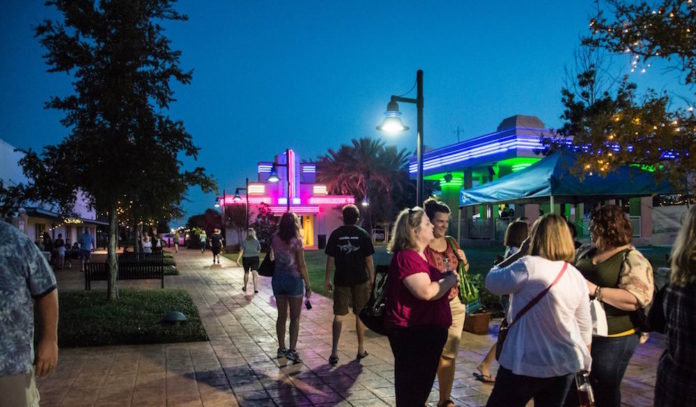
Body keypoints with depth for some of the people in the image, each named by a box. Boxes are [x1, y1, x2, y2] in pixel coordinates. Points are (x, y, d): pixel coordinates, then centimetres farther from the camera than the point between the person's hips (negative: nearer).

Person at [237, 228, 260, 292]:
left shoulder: (244, 242, -6)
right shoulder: (256, 241, -3)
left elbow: (241, 251, -10)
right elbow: (259, 251, 6)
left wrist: (238, 260, -8)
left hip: (246, 258, 1)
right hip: (255, 258, -1)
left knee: (246, 273, 17)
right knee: (255, 273, -5)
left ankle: (245, 287, 30)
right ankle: (256, 288, -17)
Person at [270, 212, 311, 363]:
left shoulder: (274, 239, -1)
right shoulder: (296, 241, -14)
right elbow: (301, 265, -13)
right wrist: (307, 286, -6)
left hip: (278, 278, 5)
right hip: (294, 279, -5)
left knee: (282, 315, 14)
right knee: (295, 317, 4)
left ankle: (281, 348, 21)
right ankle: (292, 350, -1)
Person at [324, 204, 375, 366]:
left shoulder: (335, 234, -2)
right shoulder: (363, 234, -2)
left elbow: (330, 259, -2)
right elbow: (369, 259, -3)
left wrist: (327, 279, 6)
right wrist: (372, 278, 7)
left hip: (341, 280, 0)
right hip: (360, 280, 0)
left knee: (338, 316, 5)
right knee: (360, 315, 12)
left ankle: (334, 352, -1)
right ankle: (361, 350, 20)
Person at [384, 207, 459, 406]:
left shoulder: (421, 254, 12)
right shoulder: (406, 257, -21)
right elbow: (426, 292, -31)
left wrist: (446, 279, 7)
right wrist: (449, 279, -14)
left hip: (426, 330, 10)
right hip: (412, 332, -10)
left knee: (422, 385, 22)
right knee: (410, 390, 3)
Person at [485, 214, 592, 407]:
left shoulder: (528, 266, -19)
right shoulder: (577, 277, 2)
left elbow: (491, 281, -6)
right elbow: (585, 328, 8)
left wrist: (520, 253, 0)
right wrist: (583, 363, 21)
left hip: (526, 364, -6)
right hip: (566, 364, 6)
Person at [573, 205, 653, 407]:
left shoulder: (633, 260, -14)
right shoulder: (585, 252, 7)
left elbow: (637, 300, -26)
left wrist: (595, 290, -27)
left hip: (613, 338, -7)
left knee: (605, 391, 9)